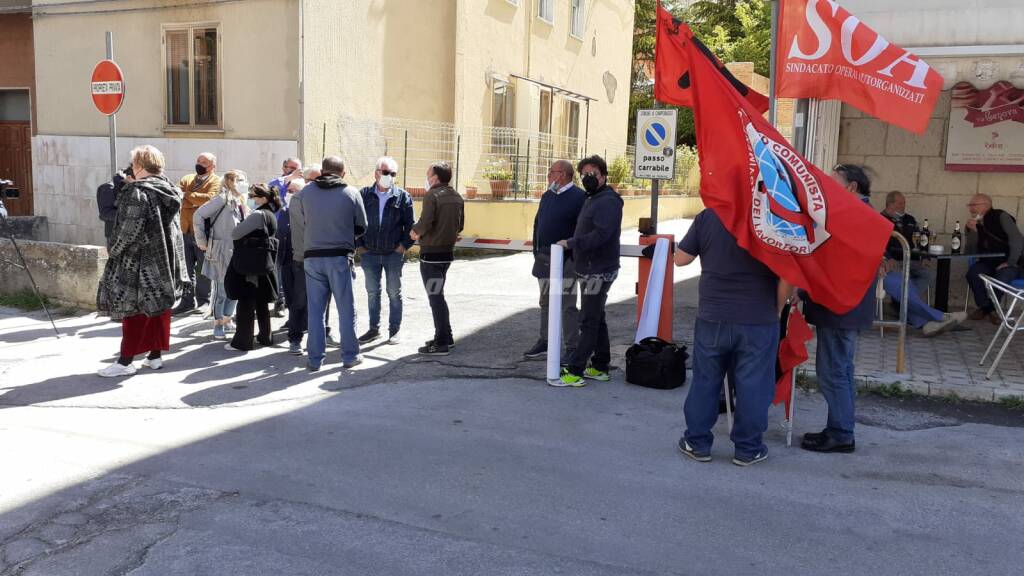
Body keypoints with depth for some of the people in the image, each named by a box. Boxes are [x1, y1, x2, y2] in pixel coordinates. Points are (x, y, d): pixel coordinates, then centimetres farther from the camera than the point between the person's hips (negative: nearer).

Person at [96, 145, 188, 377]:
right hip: (166, 260, 7)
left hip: (141, 260, -7)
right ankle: (155, 355, 18)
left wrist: (114, 250, -4)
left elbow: (129, 230, -19)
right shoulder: (169, 190, 7)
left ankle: (126, 361, 4)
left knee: (135, 309, -1)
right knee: (159, 307, 11)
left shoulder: (138, 192, -17)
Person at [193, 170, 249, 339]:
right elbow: (198, 215, -16)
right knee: (220, 290, 1)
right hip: (220, 252, -7)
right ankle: (218, 324, 13)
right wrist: (202, 241, -13)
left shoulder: (241, 203, 12)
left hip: (236, 253, 7)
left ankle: (227, 320, 25)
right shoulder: (223, 199, -12)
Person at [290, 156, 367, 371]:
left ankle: (315, 359, 11)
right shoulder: (351, 193, -1)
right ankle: (350, 355, 14)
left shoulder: (305, 192, 1)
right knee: (346, 308, 8)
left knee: (315, 310, 7)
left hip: (312, 257, 2)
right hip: (340, 256, -1)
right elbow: (361, 227, 5)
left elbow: (297, 225, 1)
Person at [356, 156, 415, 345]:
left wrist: (403, 245, -6)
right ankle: (374, 329, 22)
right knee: (372, 292, 11)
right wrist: (359, 246, 0)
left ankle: (394, 330, 16)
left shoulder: (402, 196, -2)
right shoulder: (364, 195, 0)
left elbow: (411, 225, 1)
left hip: (394, 254, -1)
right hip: (369, 254, 1)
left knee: (394, 293, 7)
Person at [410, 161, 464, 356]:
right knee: (438, 296, 19)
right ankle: (445, 337, 25)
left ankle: (442, 343, 0)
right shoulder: (456, 197, 10)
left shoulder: (432, 196, -14)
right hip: (447, 251, 8)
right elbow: (460, 225, 16)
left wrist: (415, 231, -3)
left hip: (431, 253, -8)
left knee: (435, 298, -3)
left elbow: (425, 223, -22)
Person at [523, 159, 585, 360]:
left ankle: (572, 347, 4)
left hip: (566, 259, -8)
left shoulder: (579, 197, -10)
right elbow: (537, 223, 19)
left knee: (567, 304, -3)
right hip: (544, 258, 8)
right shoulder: (547, 196, 14)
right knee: (546, 302, 15)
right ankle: (545, 343, 26)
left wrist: (575, 254, -15)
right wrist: (536, 251, 13)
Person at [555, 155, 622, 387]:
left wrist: (571, 243, -19)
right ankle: (599, 367, 23)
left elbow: (600, 234, -26)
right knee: (596, 319, 15)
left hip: (598, 272, -10)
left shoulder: (607, 201, -16)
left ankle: (575, 371, -4)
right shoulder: (592, 199, 17)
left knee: (589, 321, -7)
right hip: (590, 270, 10)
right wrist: (572, 244, 8)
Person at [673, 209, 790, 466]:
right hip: (759, 320, -1)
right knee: (753, 385, 9)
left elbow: (681, 259, 1)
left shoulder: (706, 217, -5)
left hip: (713, 318, 2)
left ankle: (697, 442, 22)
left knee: (705, 381, 13)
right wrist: (777, 308, 3)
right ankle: (748, 448, 18)